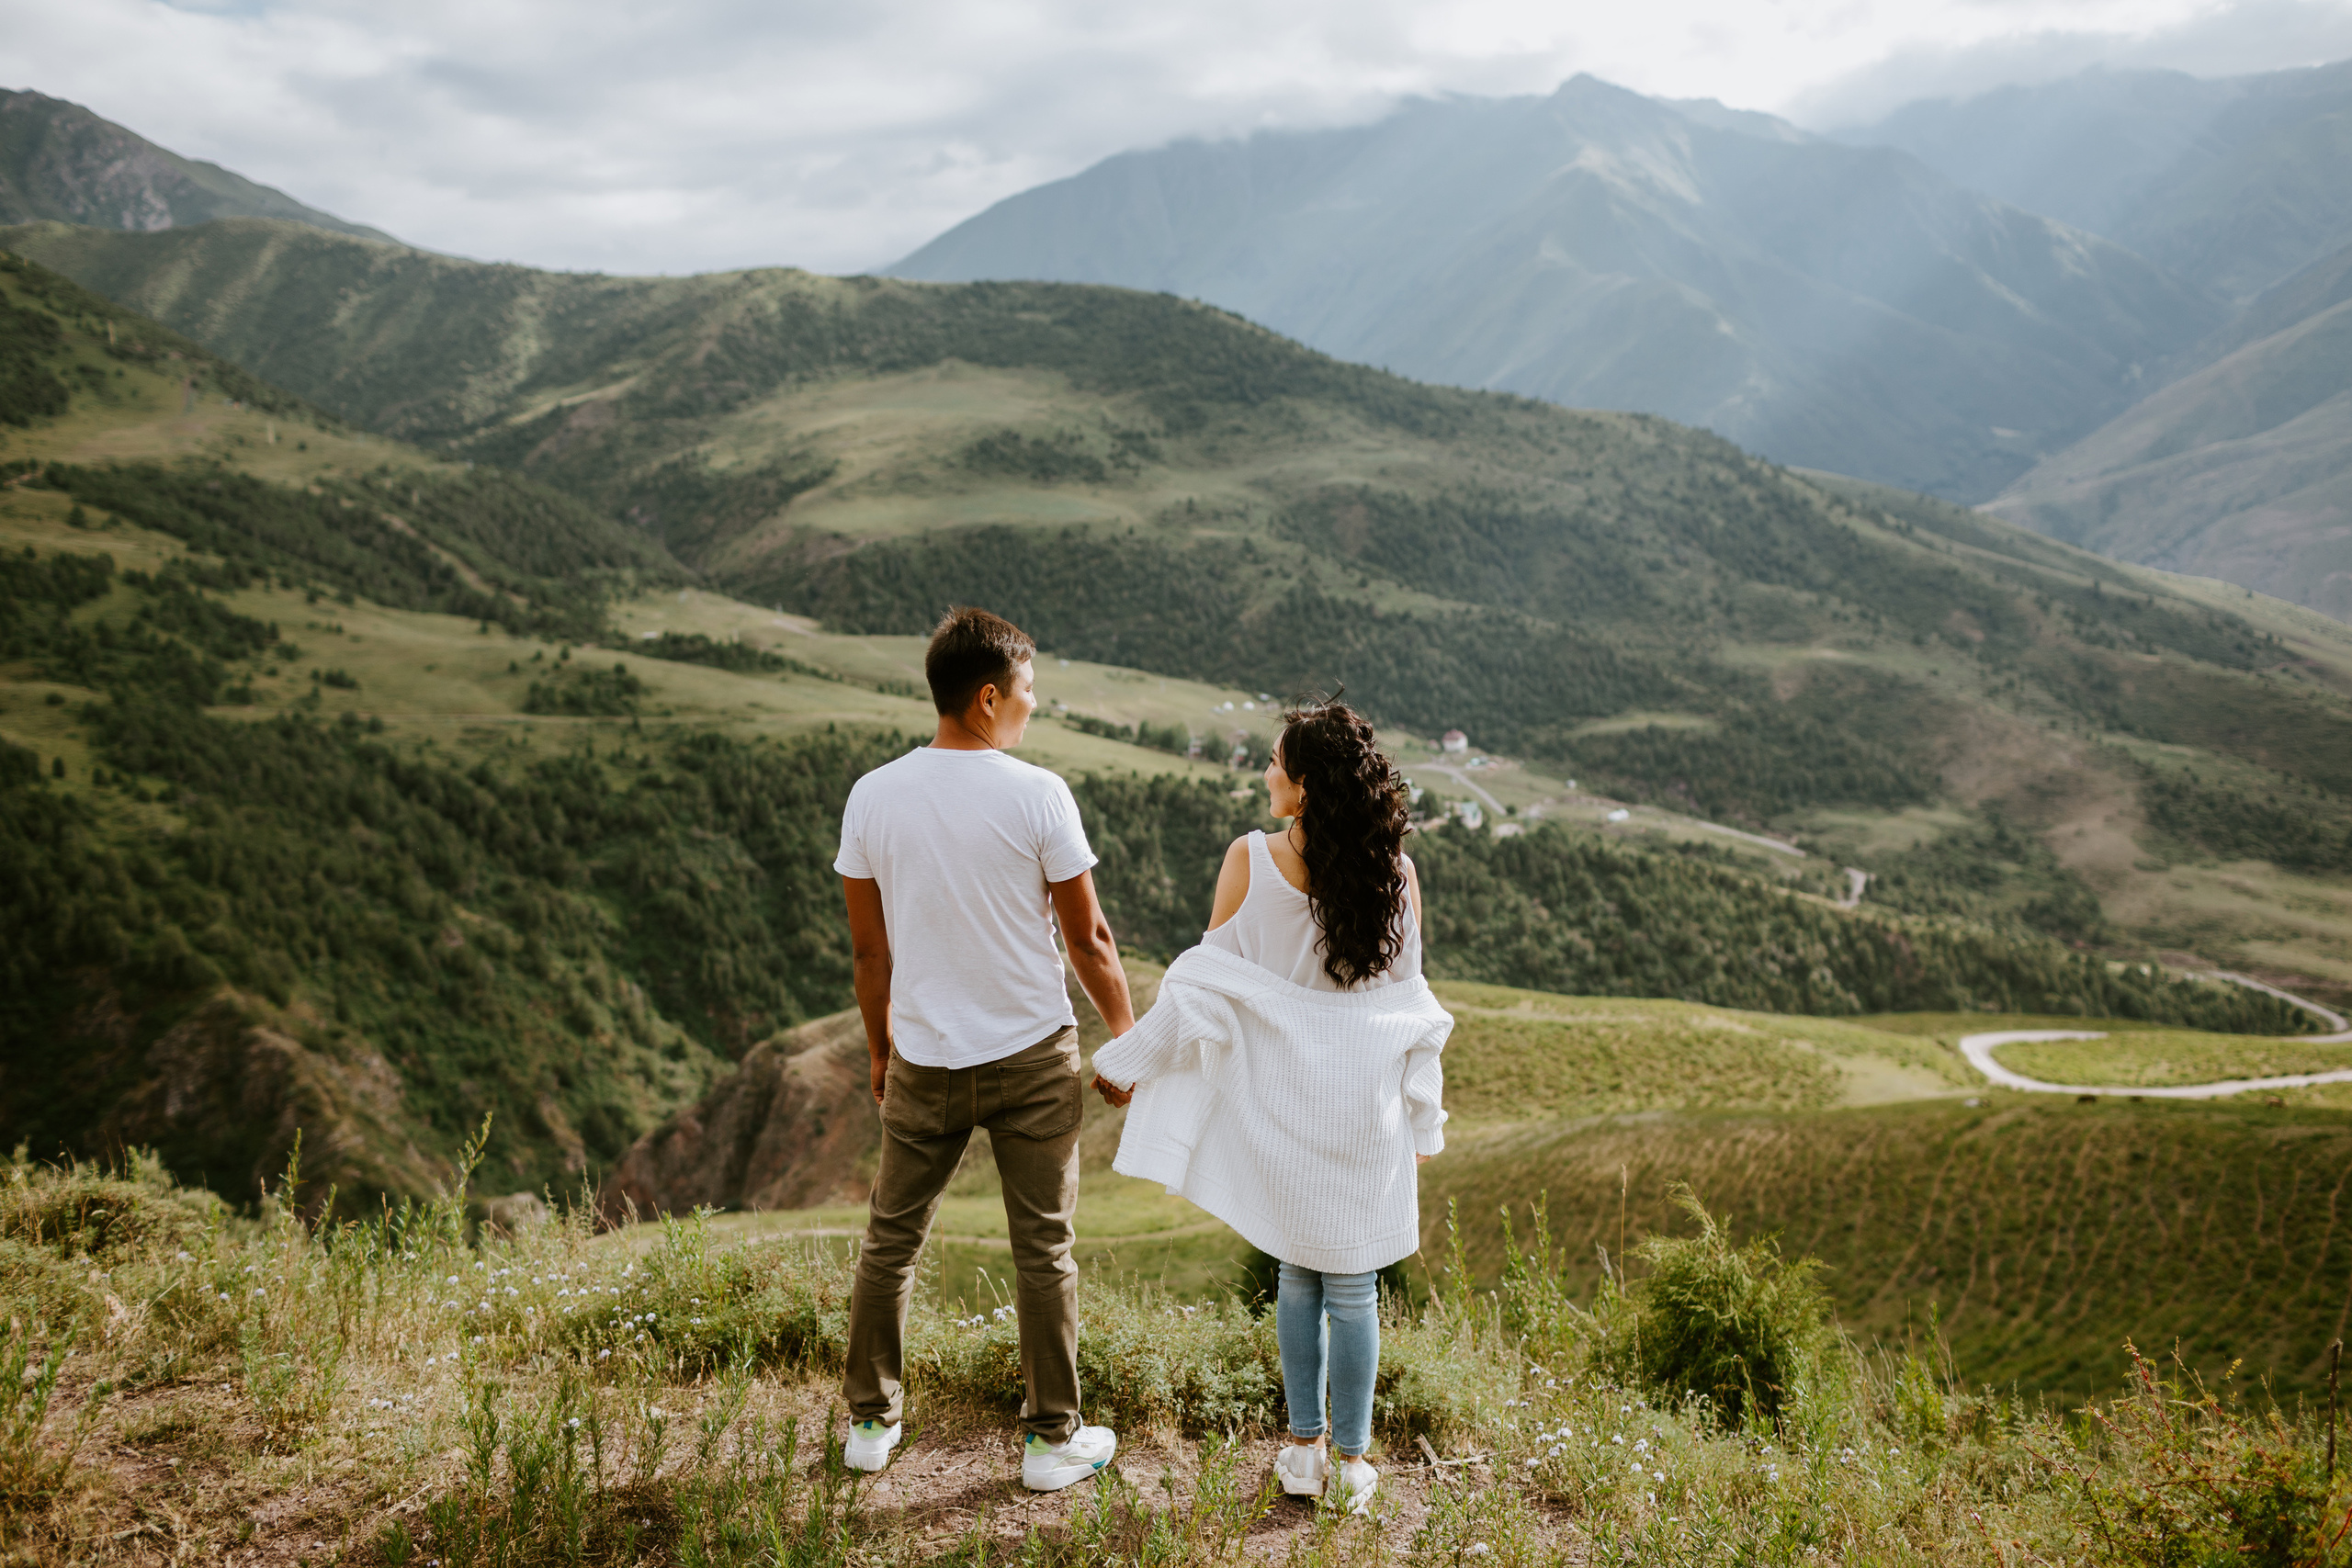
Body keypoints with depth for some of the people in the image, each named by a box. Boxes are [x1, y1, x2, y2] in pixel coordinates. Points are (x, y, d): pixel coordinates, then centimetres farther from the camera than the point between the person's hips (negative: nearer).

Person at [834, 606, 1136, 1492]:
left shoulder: (872, 798, -4)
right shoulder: (1037, 795, -14)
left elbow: (868, 947, 3)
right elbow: (1088, 939, -8)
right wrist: (1126, 1037, 7)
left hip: (922, 1061, 3)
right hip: (1031, 1056, -3)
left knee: (891, 1239, 17)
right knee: (1044, 1249, 9)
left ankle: (871, 1422, 30)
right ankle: (1052, 1438, 20)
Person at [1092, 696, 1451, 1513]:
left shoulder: (1251, 861, -13)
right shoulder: (1396, 873, -7)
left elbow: (1209, 980, -9)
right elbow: (1409, 1004, 0)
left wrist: (1128, 1063, 3)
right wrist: (1420, 1121, 10)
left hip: (1282, 1100, 0)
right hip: (1369, 1103, 0)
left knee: (1298, 1271, 16)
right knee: (1353, 1285, 10)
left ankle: (1303, 1446, 25)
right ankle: (1351, 1458, 21)